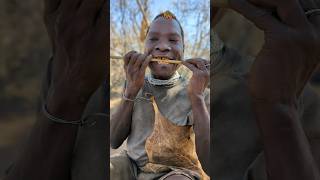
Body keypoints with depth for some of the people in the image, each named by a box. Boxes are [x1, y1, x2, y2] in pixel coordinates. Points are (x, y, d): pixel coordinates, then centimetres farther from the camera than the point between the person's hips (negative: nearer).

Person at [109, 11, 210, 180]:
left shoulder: (199, 93, -6)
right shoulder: (135, 85, 6)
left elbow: (209, 164, -16)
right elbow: (114, 141, -2)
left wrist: (197, 96, -21)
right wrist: (131, 90, -13)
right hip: (131, 166, 3)